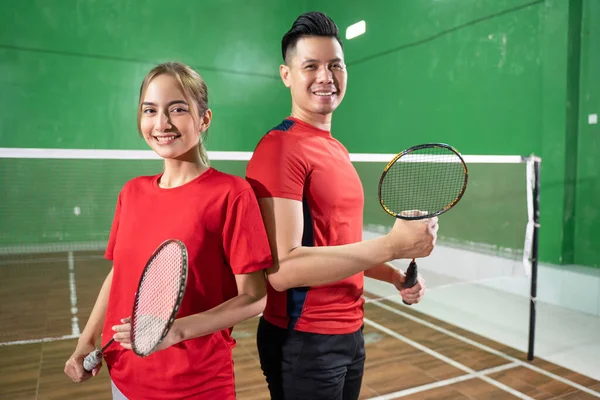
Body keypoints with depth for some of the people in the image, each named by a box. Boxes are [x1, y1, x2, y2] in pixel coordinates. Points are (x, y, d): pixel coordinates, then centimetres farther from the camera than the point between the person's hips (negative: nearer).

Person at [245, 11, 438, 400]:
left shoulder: (339, 150, 9)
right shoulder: (279, 149, -18)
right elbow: (282, 268, -26)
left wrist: (395, 276, 5)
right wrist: (393, 245, -28)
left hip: (351, 331, 8)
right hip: (303, 340, -8)